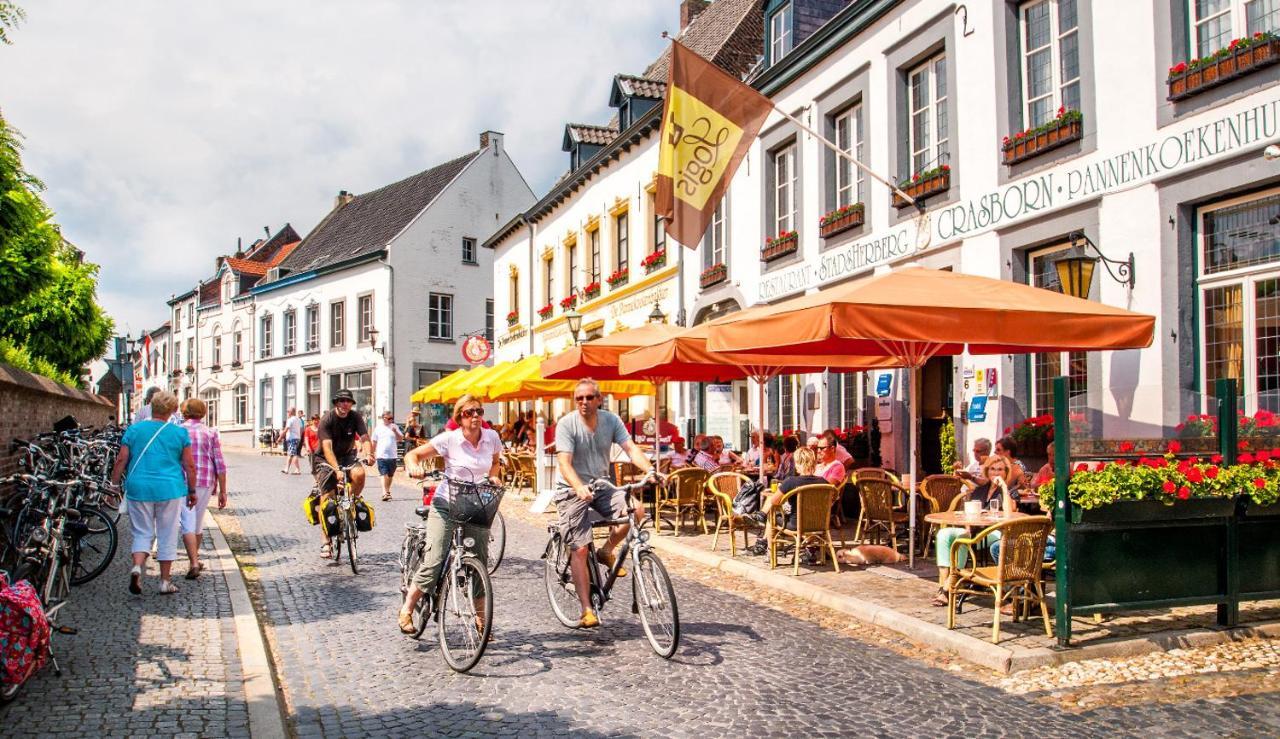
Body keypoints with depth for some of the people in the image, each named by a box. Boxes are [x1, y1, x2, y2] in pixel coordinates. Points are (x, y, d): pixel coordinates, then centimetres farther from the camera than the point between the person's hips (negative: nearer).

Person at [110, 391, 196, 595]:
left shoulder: (134, 429, 3)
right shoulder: (180, 433, 0)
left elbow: (121, 461, 1)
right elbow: (189, 465, 1)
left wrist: (114, 484, 10)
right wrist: (192, 491, 10)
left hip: (139, 488, 1)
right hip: (170, 489, -1)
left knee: (142, 533, 11)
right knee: (167, 535, 8)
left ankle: (137, 566, -14)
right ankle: (165, 582, 13)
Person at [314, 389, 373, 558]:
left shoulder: (355, 417, -9)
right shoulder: (327, 420, -19)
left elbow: (365, 438, -19)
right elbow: (327, 447, -29)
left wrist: (368, 454, -42)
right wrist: (337, 470, -43)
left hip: (346, 456, 3)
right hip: (326, 460, -2)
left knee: (359, 474, -30)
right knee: (327, 497, -11)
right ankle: (326, 543, -4)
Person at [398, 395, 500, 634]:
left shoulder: (491, 437, -1)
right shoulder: (449, 439, -12)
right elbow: (412, 455, -8)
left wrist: (493, 477, 0)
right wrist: (414, 467, -29)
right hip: (447, 504, -3)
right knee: (433, 563, -11)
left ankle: (480, 616, 20)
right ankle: (407, 609, 7)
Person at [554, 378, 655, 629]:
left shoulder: (611, 420, -3)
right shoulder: (566, 424, -14)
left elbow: (631, 448, -13)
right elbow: (564, 463, -23)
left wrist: (649, 470, -32)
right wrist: (579, 487, -42)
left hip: (602, 486, 4)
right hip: (573, 490, -4)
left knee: (636, 510, -21)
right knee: (579, 549, -10)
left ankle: (606, 551, 4)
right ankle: (587, 610, -4)